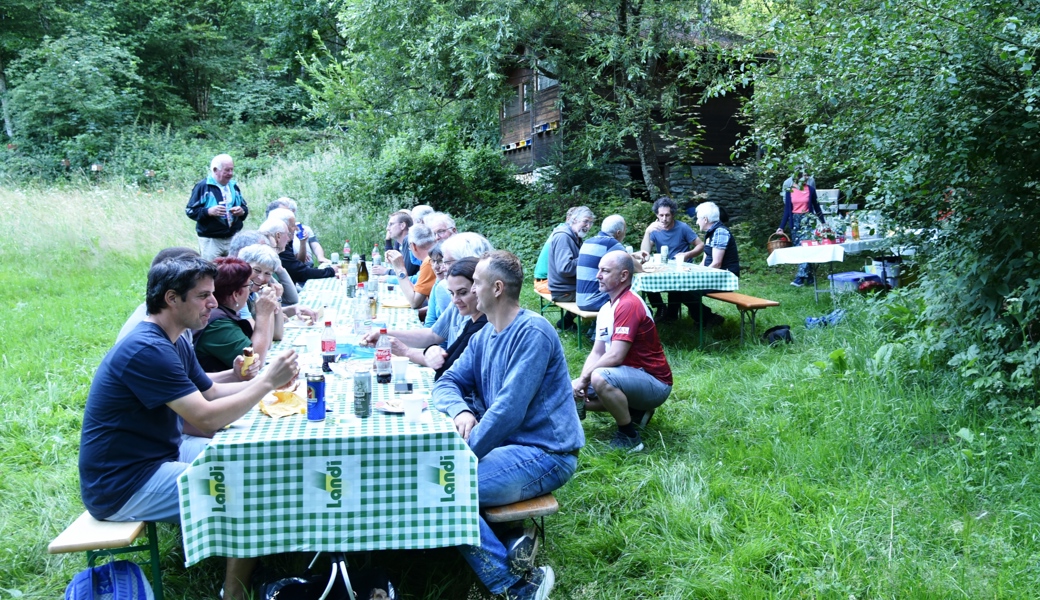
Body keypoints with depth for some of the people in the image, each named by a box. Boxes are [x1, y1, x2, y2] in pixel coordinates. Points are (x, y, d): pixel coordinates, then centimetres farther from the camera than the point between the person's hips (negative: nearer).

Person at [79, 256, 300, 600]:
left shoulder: (174, 342, 8)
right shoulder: (146, 349, -25)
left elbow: (211, 392, 14)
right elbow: (207, 418, -28)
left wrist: (267, 380, -1)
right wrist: (267, 381, -19)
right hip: (123, 485, -11)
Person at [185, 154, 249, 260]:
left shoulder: (234, 186, 13)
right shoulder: (203, 186, -5)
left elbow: (245, 207, 21)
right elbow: (190, 211, -7)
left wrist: (242, 211, -4)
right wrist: (208, 211, -23)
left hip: (233, 239, 5)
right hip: (211, 240, -5)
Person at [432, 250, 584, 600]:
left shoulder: (532, 333, -17)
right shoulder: (483, 337, 11)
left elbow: (509, 409, -23)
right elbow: (447, 383, 9)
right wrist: (460, 411, -13)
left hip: (544, 453, -9)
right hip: (507, 443, 9)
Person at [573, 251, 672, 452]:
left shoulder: (628, 305, -22)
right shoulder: (606, 309, 8)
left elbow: (615, 357, -27)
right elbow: (596, 353, 6)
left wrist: (584, 378, -17)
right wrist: (582, 380, -11)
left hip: (654, 383, -10)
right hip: (632, 377, 10)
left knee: (600, 378, -36)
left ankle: (629, 437, -16)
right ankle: (635, 411, 13)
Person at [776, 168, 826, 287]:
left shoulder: (810, 189, -1)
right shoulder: (789, 190, 1)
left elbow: (816, 206, 9)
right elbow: (787, 209, 4)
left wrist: (824, 222, 13)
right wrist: (781, 227, 0)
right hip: (795, 221, 2)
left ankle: (800, 278, -15)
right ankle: (810, 276, 14)